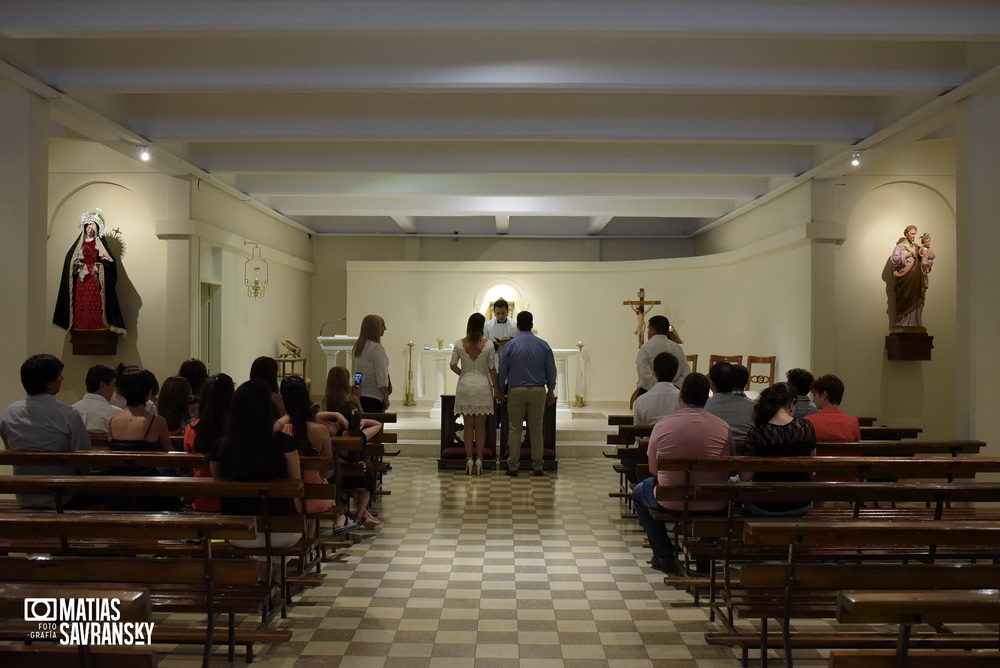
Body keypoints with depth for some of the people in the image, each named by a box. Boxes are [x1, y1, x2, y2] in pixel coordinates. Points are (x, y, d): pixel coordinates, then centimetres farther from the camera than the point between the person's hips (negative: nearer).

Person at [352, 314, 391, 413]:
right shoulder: (376, 348, -13)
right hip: (374, 397, -8)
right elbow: (381, 375, -15)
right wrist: (386, 398, -9)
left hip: (359, 396, 8)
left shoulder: (358, 347, 12)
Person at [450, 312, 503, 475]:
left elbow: (453, 365, 0)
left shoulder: (459, 344, -5)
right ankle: (479, 459, 6)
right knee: (480, 425, 7)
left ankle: (469, 459, 5)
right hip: (483, 386, -1)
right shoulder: (488, 344, -8)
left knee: (468, 425, 7)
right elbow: (492, 368, -4)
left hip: (465, 386, 1)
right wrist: (496, 388, 5)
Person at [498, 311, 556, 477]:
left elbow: (502, 371, -1)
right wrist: (551, 390, 19)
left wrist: (500, 391, 11)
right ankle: (537, 467, 10)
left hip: (516, 391, -1)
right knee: (536, 429, 7)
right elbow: (551, 370, 7)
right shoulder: (543, 345, 1)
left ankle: (513, 467, 8)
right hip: (538, 391, 2)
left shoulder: (511, 345, -5)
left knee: (515, 430, 5)